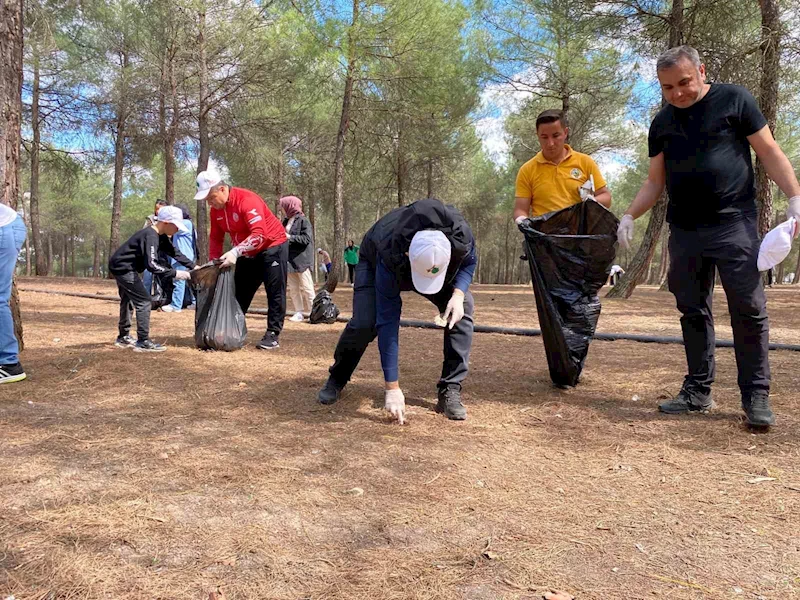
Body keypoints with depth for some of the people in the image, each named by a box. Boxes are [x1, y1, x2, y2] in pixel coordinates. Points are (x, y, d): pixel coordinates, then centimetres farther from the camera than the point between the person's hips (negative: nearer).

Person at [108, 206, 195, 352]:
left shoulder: (160, 236, 5)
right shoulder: (150, 236, -26)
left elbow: (175, 253, 10)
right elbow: (151, 265, -35)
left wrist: (193, 266, 2)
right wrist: (175, 273, -31)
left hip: (120, 267, 11)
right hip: (123, 268, -11)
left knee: (127, 300, 22)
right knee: (143, 301, -11)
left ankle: (123, 337, 35)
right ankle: (143, 342, -8)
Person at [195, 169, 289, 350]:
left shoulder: (247, 200, -28)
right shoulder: (215, 210, -3)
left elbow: (260, 234, -36)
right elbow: (215, 238, 4)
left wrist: (235, 252, -41)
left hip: (273, 246, -8)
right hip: (247, 253, 8)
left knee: (274, 292, -6)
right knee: (239, 293, 10)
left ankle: (273, 335, -2)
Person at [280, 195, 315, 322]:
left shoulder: (303, 221, -8)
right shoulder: (286, 221, 13)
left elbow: (307, 239, -16)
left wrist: (290, 237, -19)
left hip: (301, 259, -7)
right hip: (289, 259, 7)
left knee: (306, 287, -5)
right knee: (292, 288, 6)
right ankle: (298, 312, 11)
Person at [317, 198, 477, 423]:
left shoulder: (461, 235, -37)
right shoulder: (389, 260, -45)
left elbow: (469, 262, -11)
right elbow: (387, 323, -40)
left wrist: (458, 293, -34)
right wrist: (392, 387, -38)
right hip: (374, 262, -3)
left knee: (462, 310, -21)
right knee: (364, 322, -23)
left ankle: (450, 391, -12)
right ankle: (337, 379, 9)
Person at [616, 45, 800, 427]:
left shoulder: (733, 100, 2)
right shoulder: (662, 123, 14)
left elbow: (769, 152, 1)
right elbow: (655, 182, 17)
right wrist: (629, 216, 3)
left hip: (733, 224, -4)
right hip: (684, 231, 5)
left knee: (748, 310, -4)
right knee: (692, 311, 7)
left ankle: (756, 396, 5)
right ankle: (698, 390, 16)